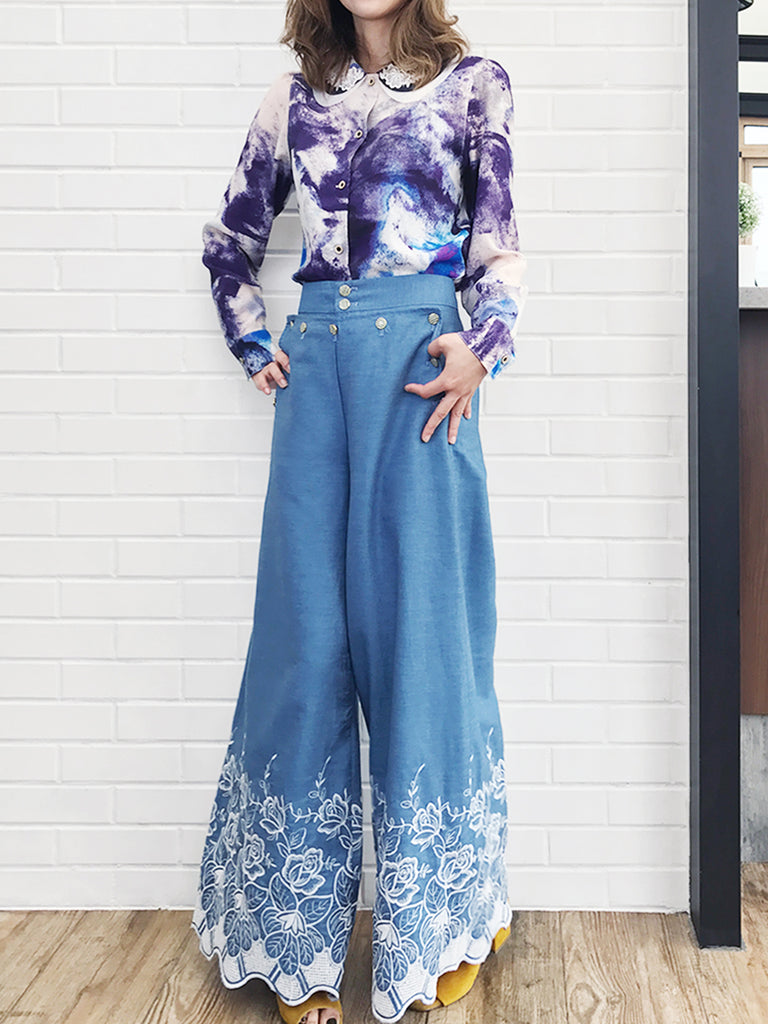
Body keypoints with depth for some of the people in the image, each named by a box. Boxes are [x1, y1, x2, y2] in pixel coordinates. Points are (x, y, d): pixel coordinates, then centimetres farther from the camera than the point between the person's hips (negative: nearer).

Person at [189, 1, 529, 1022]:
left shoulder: (475, 83, 11)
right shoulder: (295, 95, 18)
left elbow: (498, 242, 8)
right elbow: (230, 236, 24)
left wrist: (482, 347, -9)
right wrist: (255, 346, 12)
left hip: (418, 361, -2)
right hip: (317, 362, 3)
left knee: (421, 625, -2)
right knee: (306, 632, 2)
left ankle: (443, 922, 19)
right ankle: (300, 939, 18)